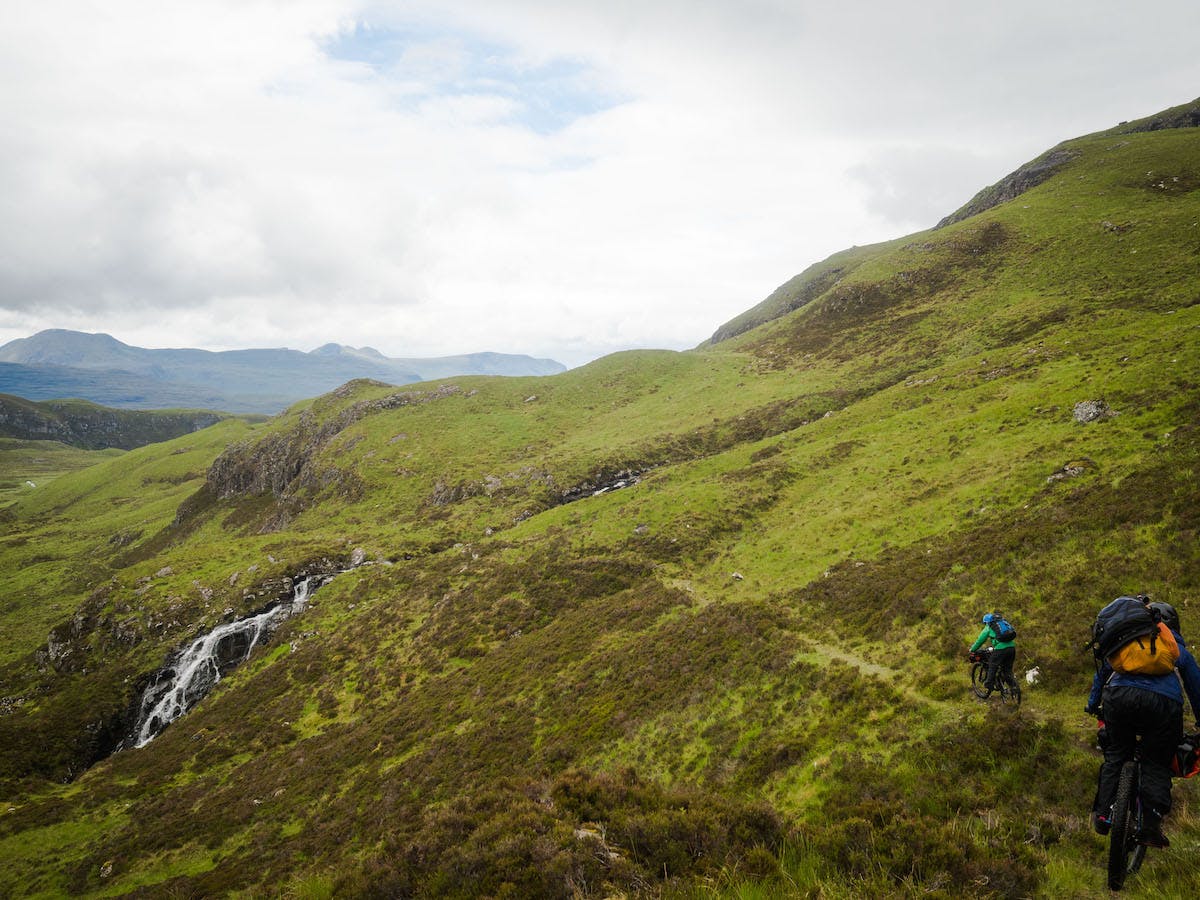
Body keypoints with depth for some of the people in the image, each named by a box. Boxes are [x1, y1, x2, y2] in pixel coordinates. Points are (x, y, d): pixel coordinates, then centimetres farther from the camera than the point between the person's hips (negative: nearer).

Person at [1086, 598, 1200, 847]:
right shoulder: (1179, 649, 28)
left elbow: (1102, 673, 30)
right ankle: (1151, 825, 1)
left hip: (1119, 696, 1)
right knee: (1156, 764, 12)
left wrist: (1093, 706, 37)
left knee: (1115, 755, 16)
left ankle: (1103, 814, 10)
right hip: (1164, 703, -1)